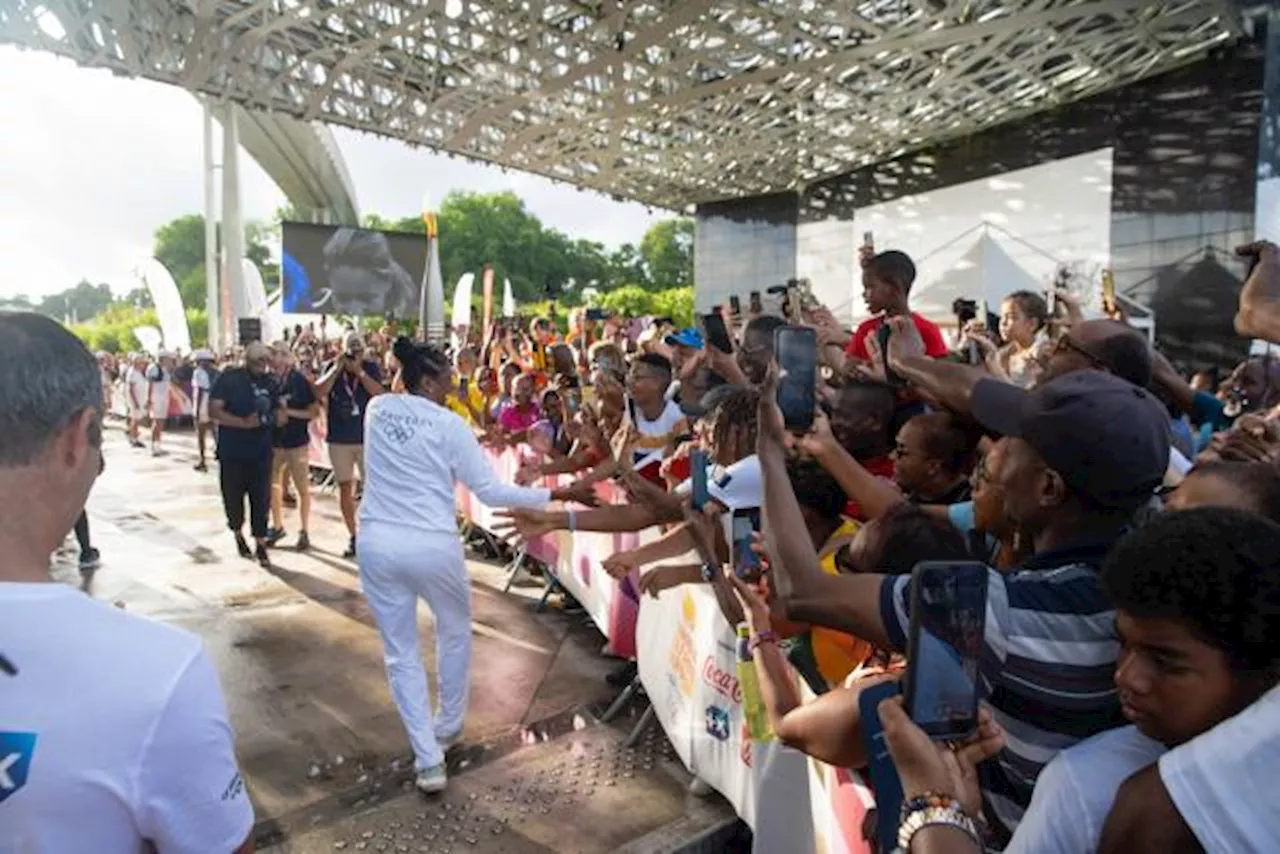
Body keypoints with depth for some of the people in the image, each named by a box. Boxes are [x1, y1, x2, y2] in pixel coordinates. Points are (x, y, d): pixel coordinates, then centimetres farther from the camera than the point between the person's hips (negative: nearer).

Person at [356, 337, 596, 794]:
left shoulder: (377, 408, 5)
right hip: (432, 545, -4)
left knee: (401, 652, 13)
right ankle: (449, 726, 38)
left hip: (377, 543, 4)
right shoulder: (449, 424, -9)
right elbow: (491, 492, -9)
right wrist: (558, 494, -4)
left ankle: (428, 760, 14)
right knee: (455, 630, 24)